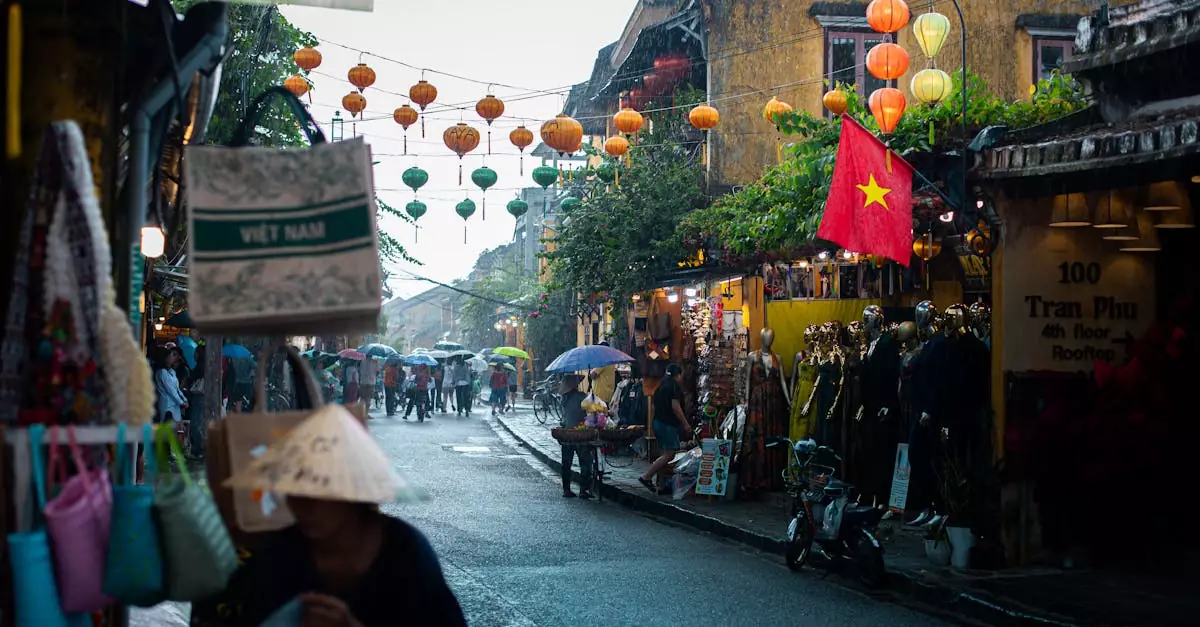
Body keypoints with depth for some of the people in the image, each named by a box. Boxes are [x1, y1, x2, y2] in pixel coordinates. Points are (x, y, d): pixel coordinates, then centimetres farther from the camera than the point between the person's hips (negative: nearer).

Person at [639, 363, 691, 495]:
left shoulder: (662, 385, 16)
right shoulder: (675, 386, -11)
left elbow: (653, 402, 24)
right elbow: (675, 407, -21)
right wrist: (685, 424, -15)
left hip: (658, 421, 10)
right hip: (668, 424, -10)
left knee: (665, 455, 12)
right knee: (669, 454, -9)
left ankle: (661, 485, 11)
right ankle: (646, 477, -12)